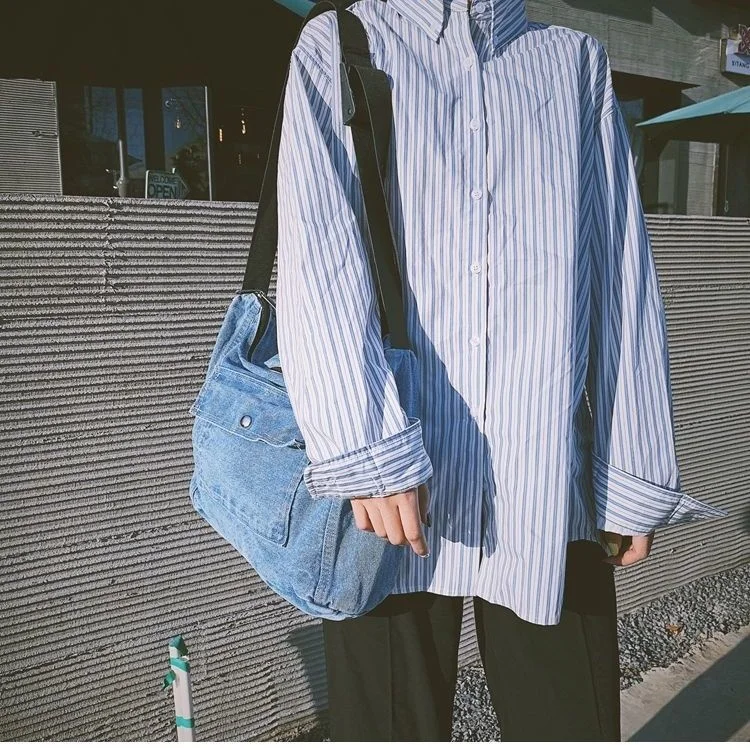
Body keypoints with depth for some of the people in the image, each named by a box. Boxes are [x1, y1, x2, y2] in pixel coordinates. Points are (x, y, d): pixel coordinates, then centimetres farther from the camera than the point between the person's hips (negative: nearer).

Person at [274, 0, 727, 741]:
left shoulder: (577, 61, 17)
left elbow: (623, 280, 9)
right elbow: (317, 255, -7)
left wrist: (635, 474, 4)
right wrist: (371, 450, -17)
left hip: (549, 492, 3)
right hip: (386, 487, -2)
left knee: (574, 720, 12)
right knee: (393, 724, 11)